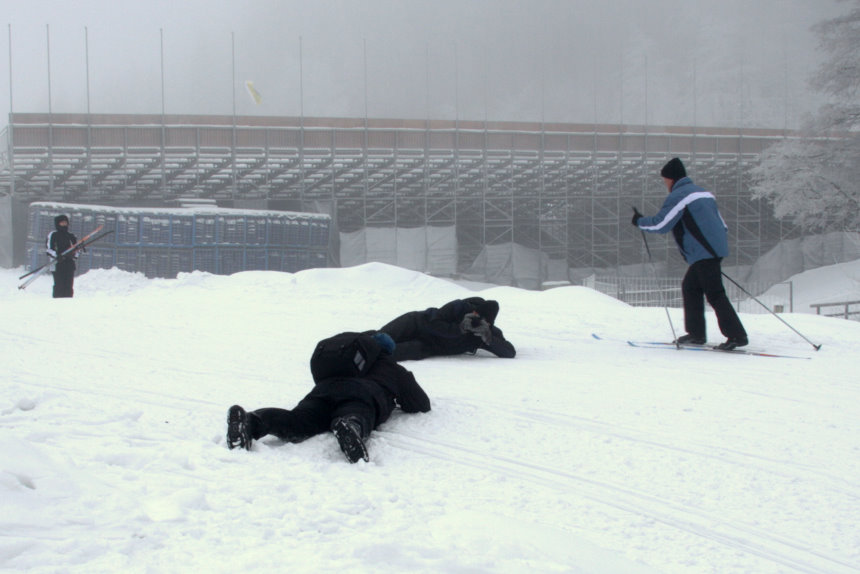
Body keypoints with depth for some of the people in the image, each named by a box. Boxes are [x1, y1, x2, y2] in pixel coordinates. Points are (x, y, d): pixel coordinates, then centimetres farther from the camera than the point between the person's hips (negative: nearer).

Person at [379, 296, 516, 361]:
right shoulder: (460, 307, -20)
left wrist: (489, 339, -32)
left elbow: (510, 353, -18)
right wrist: (459, 328, -33)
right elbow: (433, 323, -22)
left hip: (427, 347, 2)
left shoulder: (491, 333, -11)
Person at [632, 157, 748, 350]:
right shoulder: (702, 192, 21)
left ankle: (737, 335, -12)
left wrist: (640, 221, 6)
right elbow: (721, 224, 23)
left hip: (703, 253, -10)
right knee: (690, 286, 16)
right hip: (716, 248, 10)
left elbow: (660, 224, -10)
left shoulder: (678, 196, -8)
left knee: (715, 294, -9)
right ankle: (696, 333, 16)